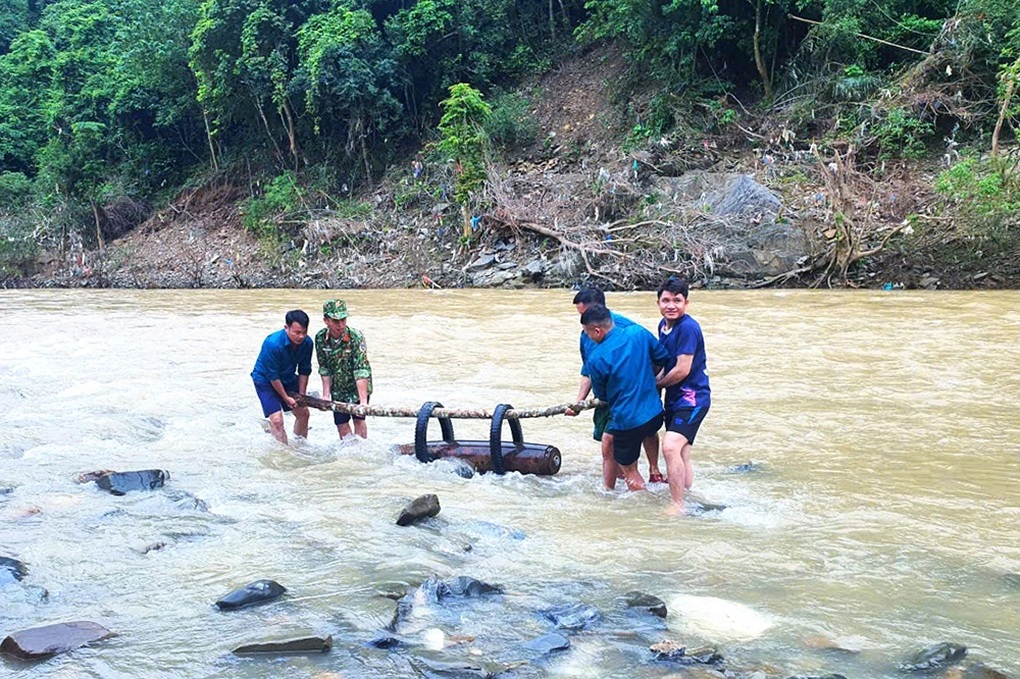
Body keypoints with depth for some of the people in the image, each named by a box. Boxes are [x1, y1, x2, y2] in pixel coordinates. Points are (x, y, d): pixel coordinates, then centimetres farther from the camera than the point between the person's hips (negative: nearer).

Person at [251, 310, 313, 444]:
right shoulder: (273, 344, -35)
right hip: (265, 379, -6)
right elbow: (272, 376, -25)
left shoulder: (307, 342, -17)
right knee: (277, 419, -18)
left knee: (303, 412, 10)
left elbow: (304, 371, -5)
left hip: (288, 378, 6)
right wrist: (286, 398, -17)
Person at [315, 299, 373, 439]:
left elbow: (361, 371, -32)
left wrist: (363, 401, -36)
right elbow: (324, 369, -7)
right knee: (341, 422, 5)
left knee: (358, 419, -3)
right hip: (338, 388, 3)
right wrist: (326, 394, -13)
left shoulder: (356, 337, -28)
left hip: (359, 386, -3)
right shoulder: (320, 338, -15)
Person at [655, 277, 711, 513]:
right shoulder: (664, 325, 9)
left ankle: (677, 506, -19)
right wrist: (658, 380, 5)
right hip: (674, 398, 9)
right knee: (681, 456, 16)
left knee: (671, 447, -23)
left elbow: (682, 370, -20)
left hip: (692, 398, -9)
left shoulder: (688, 328, -18)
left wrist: (655, 385, -5)